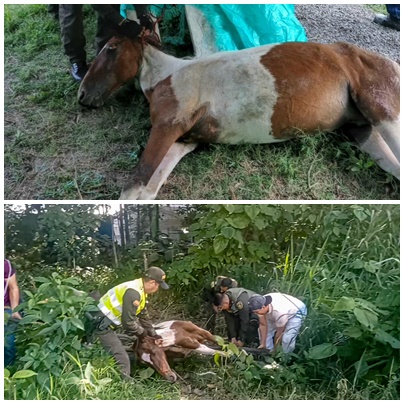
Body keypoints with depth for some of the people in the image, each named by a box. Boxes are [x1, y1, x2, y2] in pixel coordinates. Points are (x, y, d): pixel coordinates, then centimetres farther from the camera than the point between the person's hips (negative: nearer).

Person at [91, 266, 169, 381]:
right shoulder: (133, 292, -27)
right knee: (122, 359, -8)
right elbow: (128, 322, -24)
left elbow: (143, 315, 18)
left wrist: (153, 334, 18)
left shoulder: (140, 289, 6)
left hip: (106, 322, 10)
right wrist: (142, 332, -7)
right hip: (101, 324, -10)